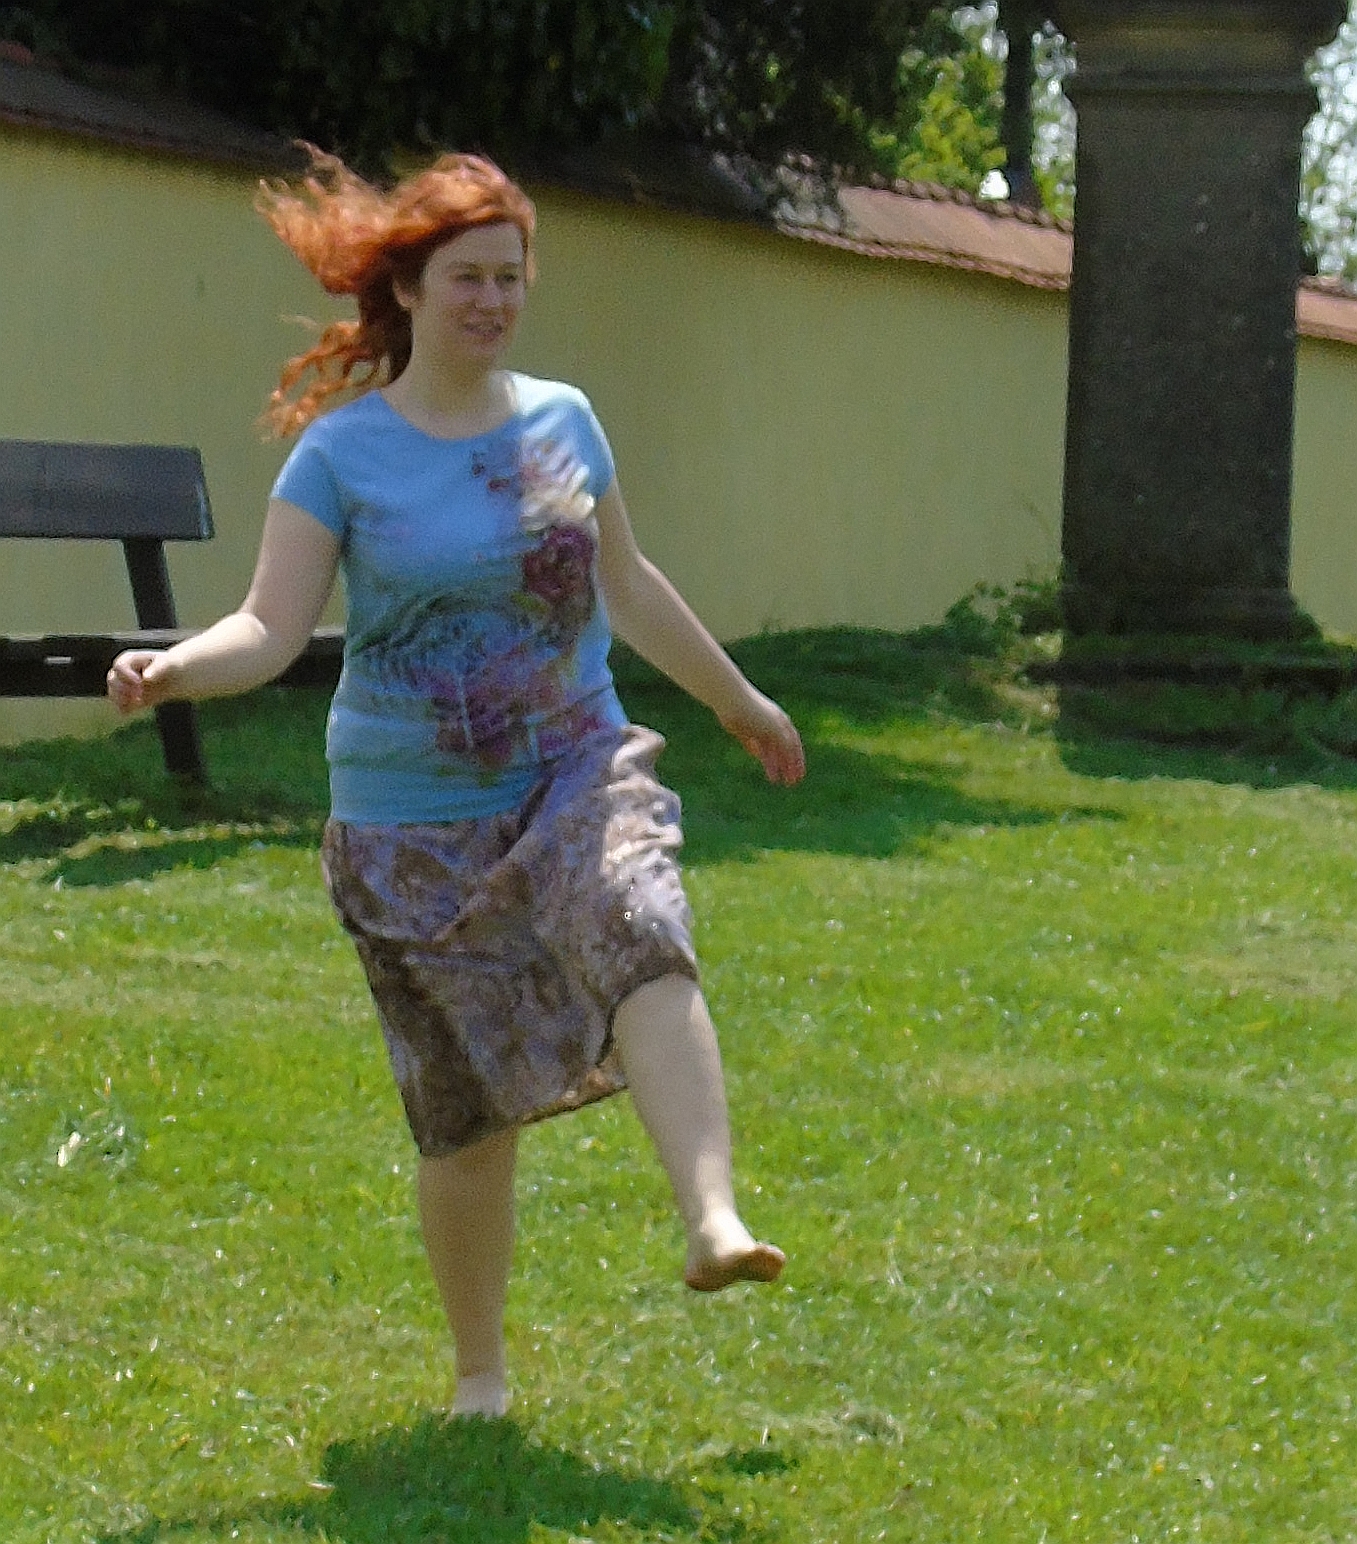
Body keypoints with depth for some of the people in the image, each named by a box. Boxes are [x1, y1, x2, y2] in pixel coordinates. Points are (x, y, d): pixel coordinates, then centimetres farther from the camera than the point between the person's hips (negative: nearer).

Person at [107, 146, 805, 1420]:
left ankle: (714, 1224, -47)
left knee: (640, 943, -31)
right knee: (468, 1112, 2)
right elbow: (272, 626, -12)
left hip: (578, 777, 2)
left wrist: (737, 701, 33)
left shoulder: (561, 422, 7)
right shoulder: (343, 452, -4)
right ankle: (479, 1373, 22)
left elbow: (626, 584, 22)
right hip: (414, 824, -2)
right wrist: (171, 670, -33)